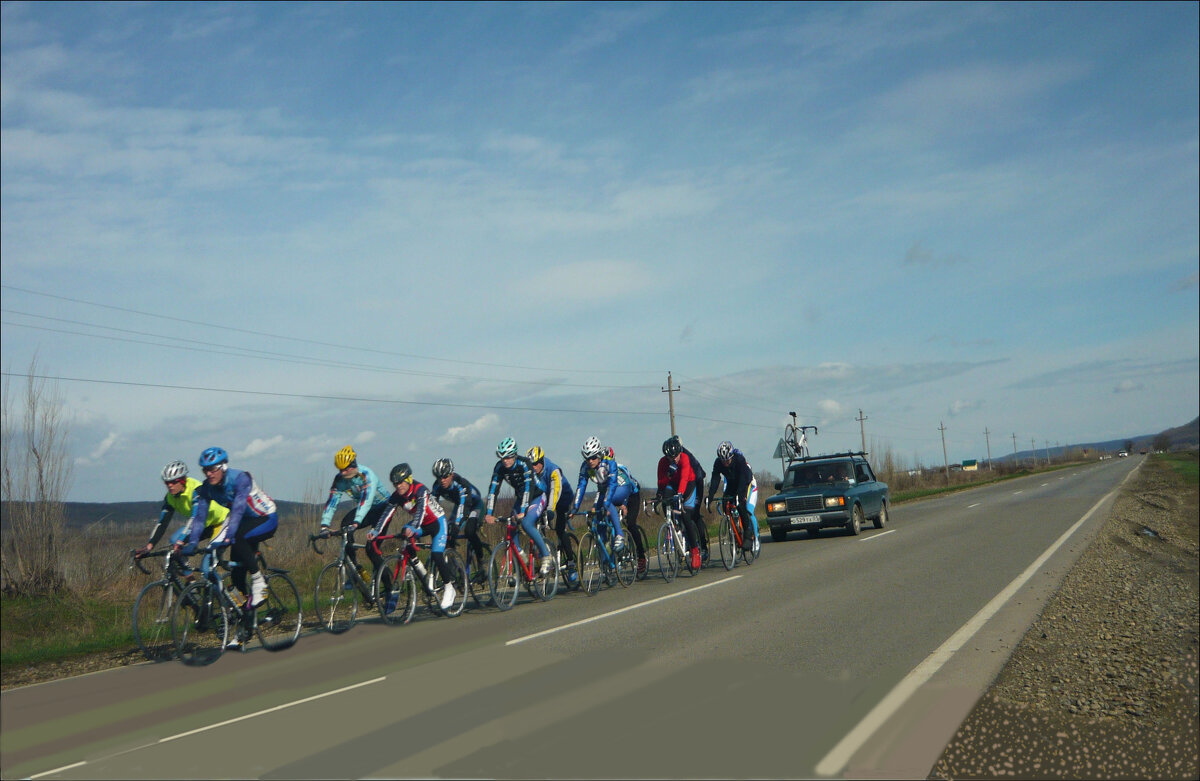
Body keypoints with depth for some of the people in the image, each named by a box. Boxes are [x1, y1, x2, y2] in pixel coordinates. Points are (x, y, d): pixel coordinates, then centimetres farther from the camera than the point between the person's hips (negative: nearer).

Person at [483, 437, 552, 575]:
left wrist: (523, 511, -46)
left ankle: (545, 555, -14)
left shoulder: (524, 464, -29)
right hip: (520, 497, 6)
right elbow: (493, 490, -18)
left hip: (537, 497, -6)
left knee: (526, 523, -26)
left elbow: (529, 487, -37)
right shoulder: (499, 468, -14)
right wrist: (489, 513, -28)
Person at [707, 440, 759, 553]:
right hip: (731, 486, 5)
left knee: (748, 511, -22)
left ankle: (755, 538, -11)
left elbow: (744, 478, -41)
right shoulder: (718, 463, -20)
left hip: (747, 485, -5)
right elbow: (714, 480, -26)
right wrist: (710, 496, -40)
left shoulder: (740, 459, -32)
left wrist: (740, 494, -55)